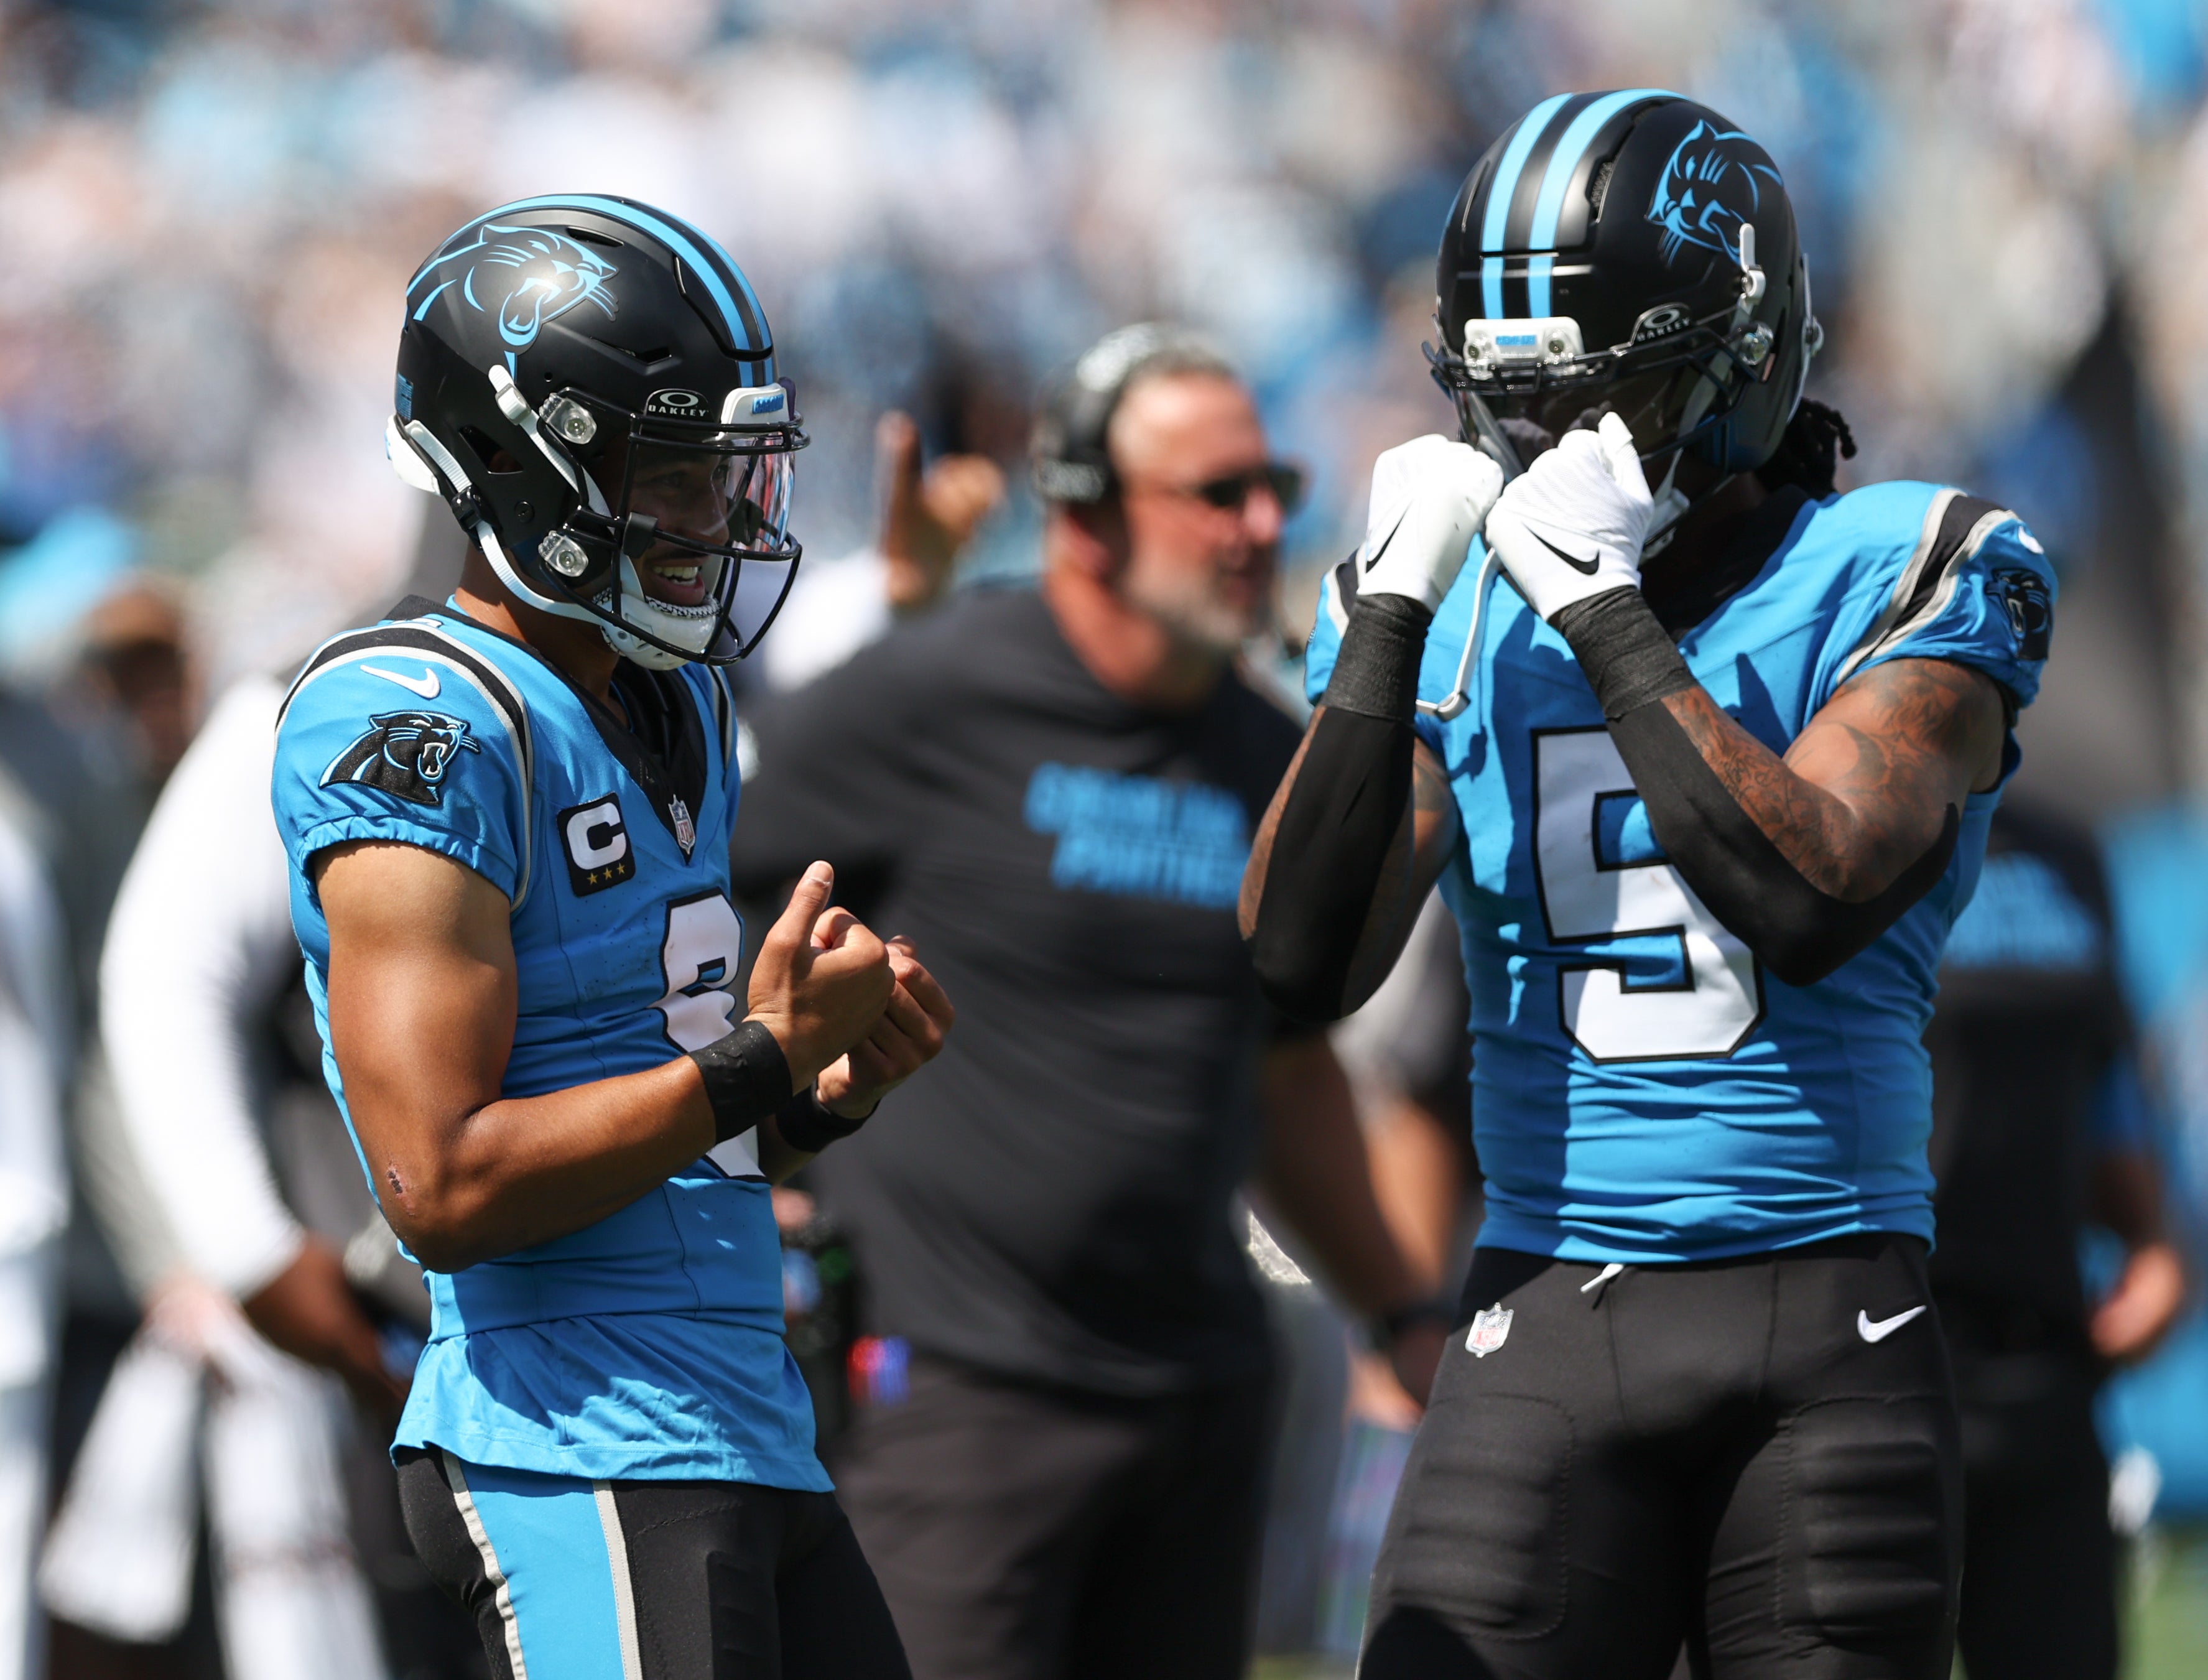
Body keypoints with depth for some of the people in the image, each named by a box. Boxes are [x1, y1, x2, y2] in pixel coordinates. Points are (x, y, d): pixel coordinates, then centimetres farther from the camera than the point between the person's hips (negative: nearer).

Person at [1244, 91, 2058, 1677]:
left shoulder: (1901, 582, -1)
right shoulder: (1455, 616, 7)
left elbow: (1810, 901, -17)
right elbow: (1304, 965, -5)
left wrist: (1604, 613, -16)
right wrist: (1393, 616, -9)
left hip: (1831, 1326, -1)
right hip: (1546, 1326, 1)